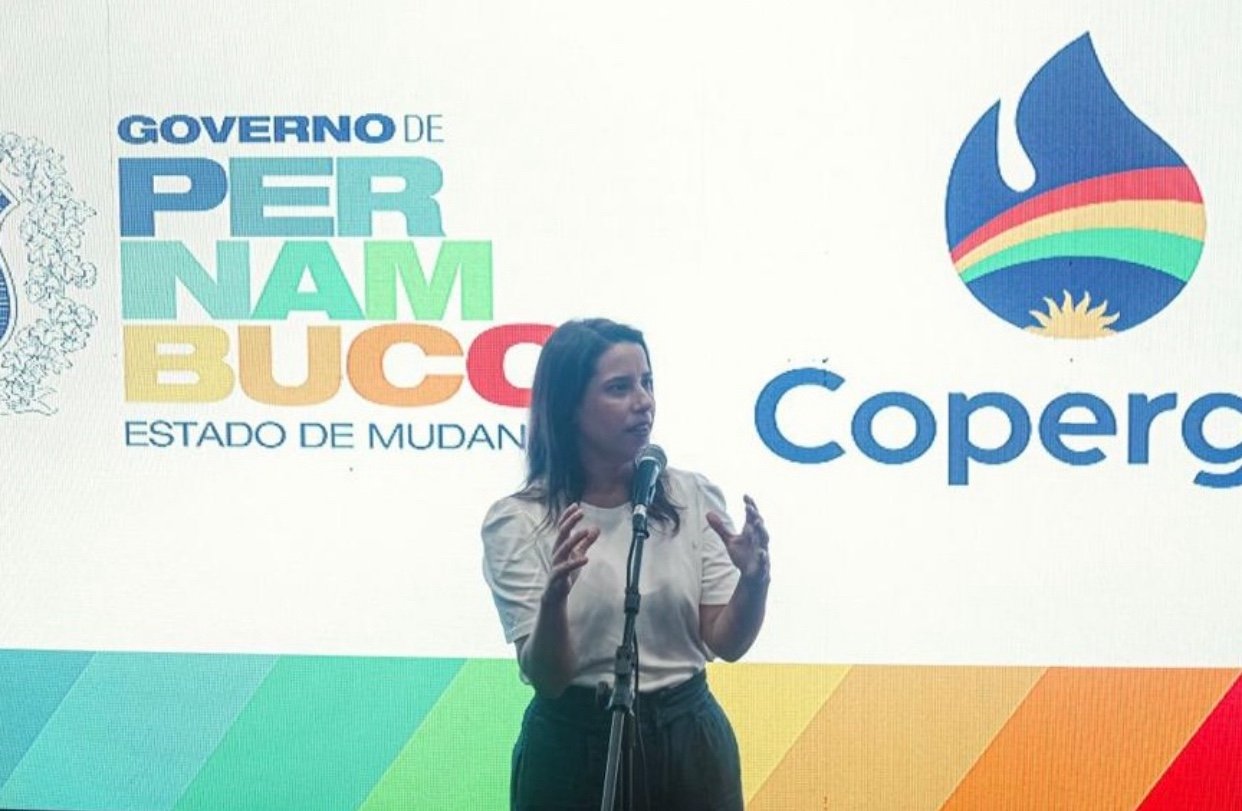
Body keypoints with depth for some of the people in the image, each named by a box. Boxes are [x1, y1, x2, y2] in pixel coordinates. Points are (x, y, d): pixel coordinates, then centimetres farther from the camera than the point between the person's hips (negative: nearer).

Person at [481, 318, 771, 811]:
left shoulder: (695, 500, 0)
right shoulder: (517, 523, -8)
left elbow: (725, 644, -2)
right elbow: (545, 677, -13)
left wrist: (754, 579, -21)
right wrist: (555, 597, -31)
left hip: (690, 739, 3)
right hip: (574, 744, -2)